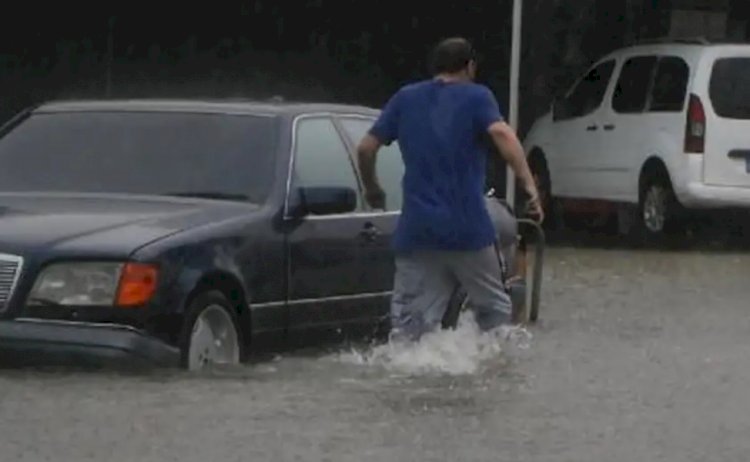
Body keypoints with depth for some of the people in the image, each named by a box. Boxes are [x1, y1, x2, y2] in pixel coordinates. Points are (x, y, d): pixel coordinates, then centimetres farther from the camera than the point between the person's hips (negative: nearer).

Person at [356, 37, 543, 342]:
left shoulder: (405, 99, 13)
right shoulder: (476, 97, 3)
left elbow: (366, 148, 10)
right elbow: (502, 134, -16)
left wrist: (372, 189, 27)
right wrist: (529, 185, -21)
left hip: (416, 229, 3)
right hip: (467, 228, -3)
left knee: (408, 323, 2)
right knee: (494, 311, 15)